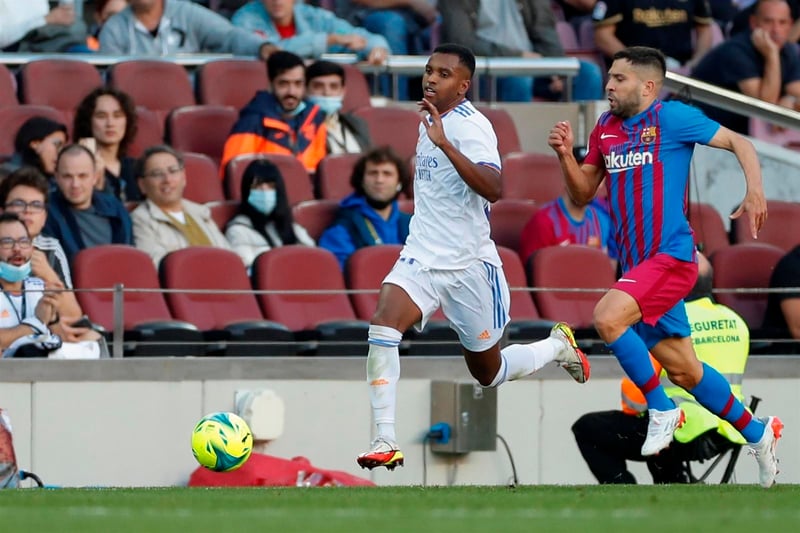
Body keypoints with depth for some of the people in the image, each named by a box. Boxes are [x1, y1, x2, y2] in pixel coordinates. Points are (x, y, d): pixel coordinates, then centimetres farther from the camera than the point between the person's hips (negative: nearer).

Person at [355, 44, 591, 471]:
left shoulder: (471, 127, -17)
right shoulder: (432, 121, 8)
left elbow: (492, 189, -35)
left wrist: (444, 144, -41)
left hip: (468, 266, -6)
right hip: (421, 258, 6)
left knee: (489, 372, 10)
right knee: (383, 327, -23)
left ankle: (558, 346, 40)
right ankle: (385, 440, -23)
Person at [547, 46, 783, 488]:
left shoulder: (672, 117, -7)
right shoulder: (605, 128, 12)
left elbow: (739, 143, -4)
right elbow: (583, 193, 18)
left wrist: (755, 192, -20)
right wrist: (565, 155, -1)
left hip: (671, 256, -7)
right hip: (635, 264, 7)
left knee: (608, 317, -28)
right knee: (683, 371, 11)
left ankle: (661, 408, -12)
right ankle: (757, 433, 28)